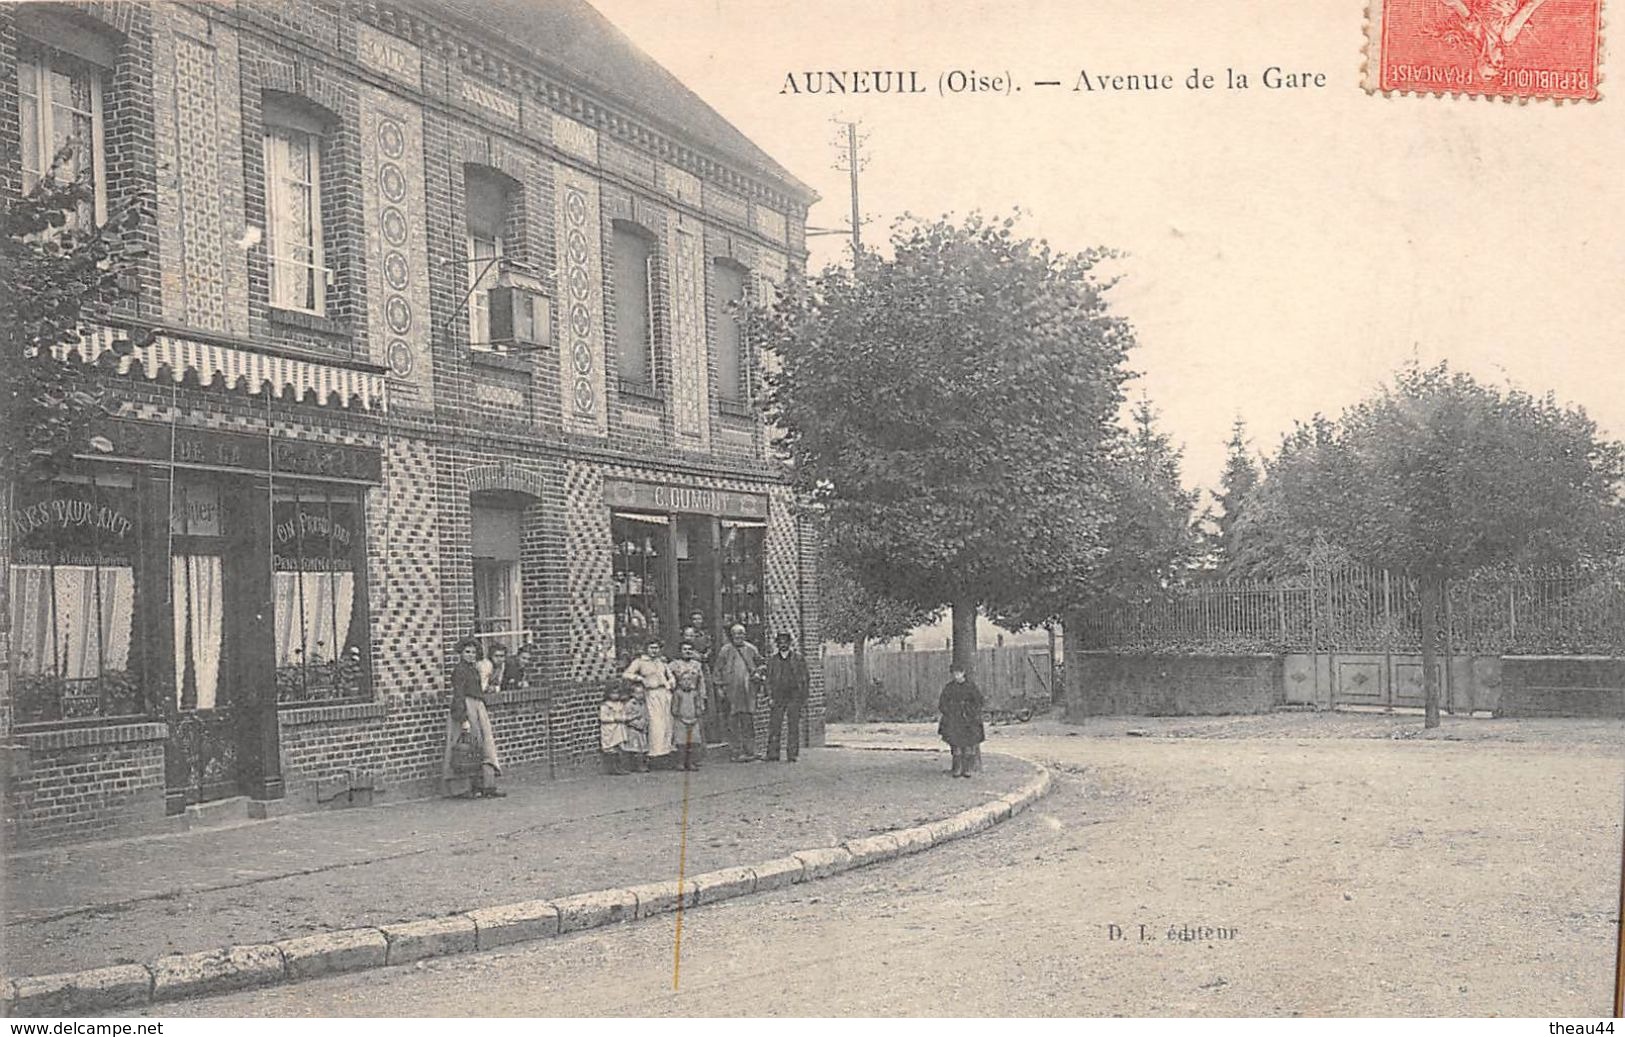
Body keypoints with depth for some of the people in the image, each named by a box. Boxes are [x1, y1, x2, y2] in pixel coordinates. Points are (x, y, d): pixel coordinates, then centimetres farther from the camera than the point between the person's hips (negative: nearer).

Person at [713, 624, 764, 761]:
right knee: (734, 720, -3)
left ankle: (750, 750, 5)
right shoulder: (725, 650, 4)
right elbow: (717, 670, 7)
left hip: (748, 690, 2)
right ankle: (737, 751, 1)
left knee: (749, 719, -1)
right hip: (731, 690, -1)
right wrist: (720, 686, 1)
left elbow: (760, 665, 21)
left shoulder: (751, 649, 9)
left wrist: (757, 674, 1)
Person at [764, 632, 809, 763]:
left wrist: (803, 699, 0)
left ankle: (792, 755, 5)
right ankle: (772, 755, -1)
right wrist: (770, 696, 0)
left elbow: (803, 680, 6)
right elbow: (769, 680, 10)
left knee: (794, 727, 0)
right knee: (773, 726, -5)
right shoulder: (772, 660, 10)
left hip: (794, 698, -1)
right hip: (778, 697, 1)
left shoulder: (798, 660, 6)